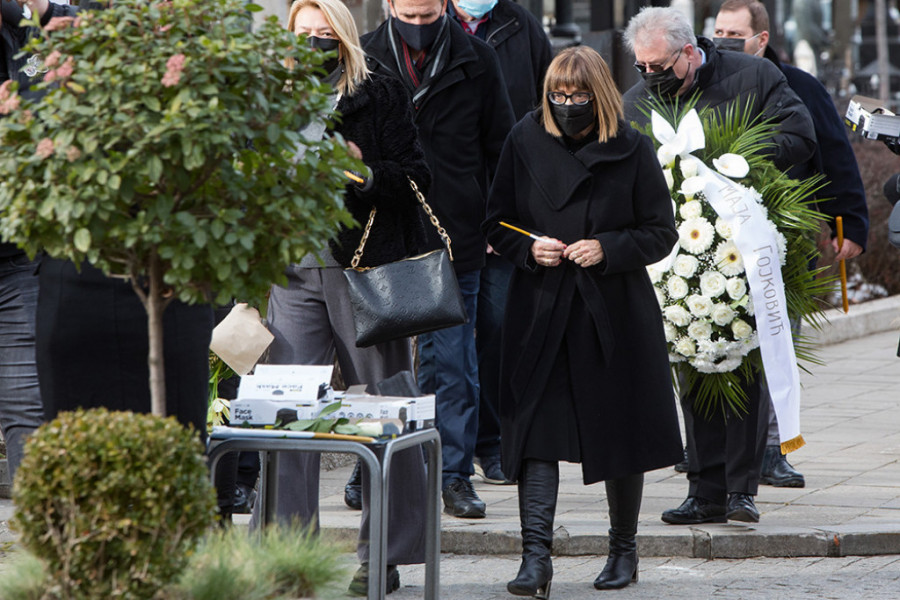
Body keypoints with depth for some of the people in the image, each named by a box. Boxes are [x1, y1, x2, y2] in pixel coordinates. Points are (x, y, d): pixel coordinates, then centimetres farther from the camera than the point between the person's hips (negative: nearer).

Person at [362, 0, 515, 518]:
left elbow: (500, 150, 10)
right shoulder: (365, 60, 2)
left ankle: (456, 475, 8)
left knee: (454, 365, 1)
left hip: (455, 241, 0)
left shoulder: (476, 62, 3)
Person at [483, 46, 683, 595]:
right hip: (541, 312, 1)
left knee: (622, 433, 8)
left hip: (616, 313, 0)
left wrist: (607, 249, -14)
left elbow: (662, 232, 1)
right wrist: (529, 249, -11)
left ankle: (624, 549, 26)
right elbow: (497, 223, 9)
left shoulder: (632, 151, -1)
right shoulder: (525, 143, 3)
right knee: (538, 432, -10)